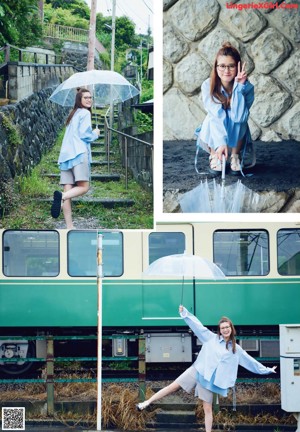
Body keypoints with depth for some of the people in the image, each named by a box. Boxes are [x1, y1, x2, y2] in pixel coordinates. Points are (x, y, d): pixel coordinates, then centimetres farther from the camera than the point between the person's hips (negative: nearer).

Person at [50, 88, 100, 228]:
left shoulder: (73, 114, 28)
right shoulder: (85, 113, 2)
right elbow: (84, 134, -7)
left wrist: (91, 134, 29)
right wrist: (95, 134, 11)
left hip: (65, 154, 8)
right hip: (79, 153, -8)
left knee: (68, 190, -2)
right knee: (84, 186, -13)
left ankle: (69, 226, -7)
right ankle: (62, 196, -40)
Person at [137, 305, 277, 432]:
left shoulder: (236, 349, 8)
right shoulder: (211, 338, 5)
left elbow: (250, 361, 14)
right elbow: (197, 325, 3)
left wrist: (266, 370, 16)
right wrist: (184, 313, -3)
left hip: (209, 379, 1)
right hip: (197, 371, -1)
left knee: (208, 409, 3)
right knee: (174, 386, -7)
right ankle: (147, 402, 0)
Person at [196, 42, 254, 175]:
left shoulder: (247, 87, -19)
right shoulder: (208, 86, -20)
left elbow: (239, 117, -31)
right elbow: (218, 116, -31)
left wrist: (239, 87, -35)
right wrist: (221, 142, -46)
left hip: (236, 138, 0)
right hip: (212, 138, 0)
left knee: (238, 118, -31)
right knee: (213, 119, -32)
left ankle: (235, 156, -12)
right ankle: (214, 156, -12)